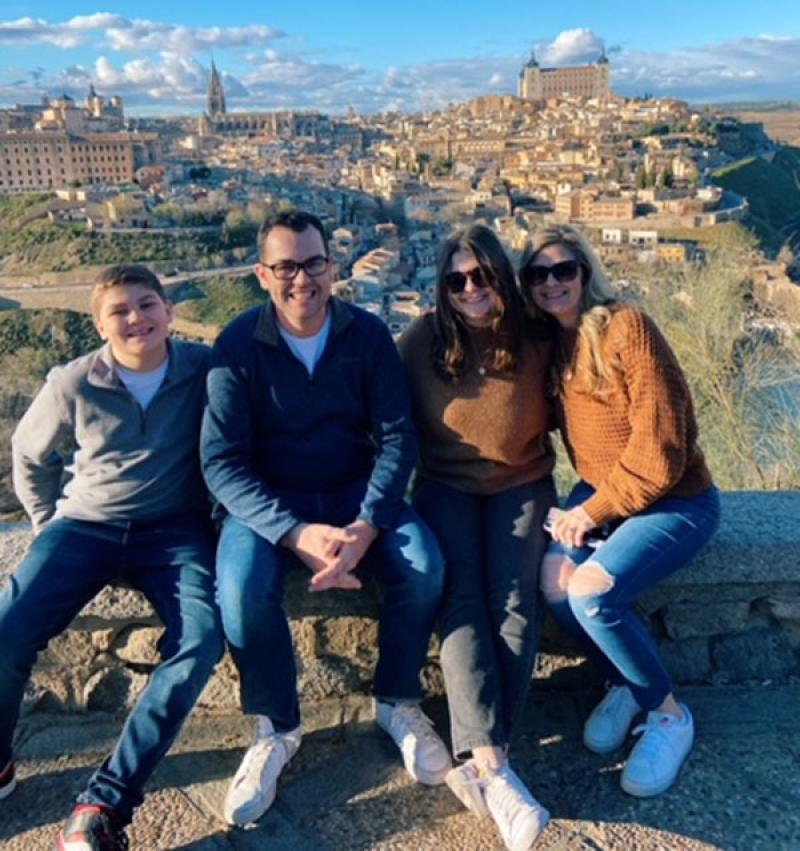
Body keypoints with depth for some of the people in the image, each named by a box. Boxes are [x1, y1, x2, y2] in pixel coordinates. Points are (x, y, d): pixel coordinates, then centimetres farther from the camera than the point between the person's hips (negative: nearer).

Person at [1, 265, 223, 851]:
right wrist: (47, 520, 12)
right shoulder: (73, 384, -1)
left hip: (176, 530, -1)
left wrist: (223, 512, -5)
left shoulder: (205, 370, -5)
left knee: (200, 641, -28)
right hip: (87, 524, 2)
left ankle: (105, 804, -20)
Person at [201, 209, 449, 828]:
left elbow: (397, 438, -8)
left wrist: (368, 524, -24)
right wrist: (296, 533, -28)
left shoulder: (368, 334, -5)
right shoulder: (239, 344, -10)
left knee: (425, 566, -24)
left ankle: (397, 703, 3)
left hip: (356, 491, 2)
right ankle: (277, 729, -2)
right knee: (243, 588, -30)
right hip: (268, 500, -1)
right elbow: (222, 462, -15)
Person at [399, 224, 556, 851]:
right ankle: (495, 766, -31)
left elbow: (550, 416, 14)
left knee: (513, 598, -22)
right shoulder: (423, 339, -5)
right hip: (447, 486, 0)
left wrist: (546, 489, 4)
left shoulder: (536, 341, -2)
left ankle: (480, 763, -22)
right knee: (462, 597, -24)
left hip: (521, 484, 1)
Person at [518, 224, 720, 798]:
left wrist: (593, 511, -15)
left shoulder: (626, 327, -17)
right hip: (600, 493, 6)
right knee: (554, 578, -19)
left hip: (675, 502, -6)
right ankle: (623, 684, 9)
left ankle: (669, 714, 3)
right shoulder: (552, 343, 5)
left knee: (591, 594, -25)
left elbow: (659, 449, -21)